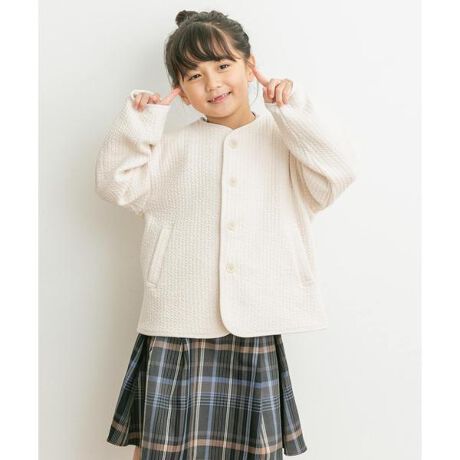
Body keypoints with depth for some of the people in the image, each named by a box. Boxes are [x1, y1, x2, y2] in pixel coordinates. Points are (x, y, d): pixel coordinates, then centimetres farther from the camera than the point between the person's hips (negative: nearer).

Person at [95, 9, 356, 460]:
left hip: (254, 330, 0)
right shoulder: (174, 146, 7)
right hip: (176, 325, 1)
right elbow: (119, 185, 6)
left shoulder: (283, 139, 6)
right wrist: (137, 123, -3)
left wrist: (294, 114, -9)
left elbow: (332, 181, -7)